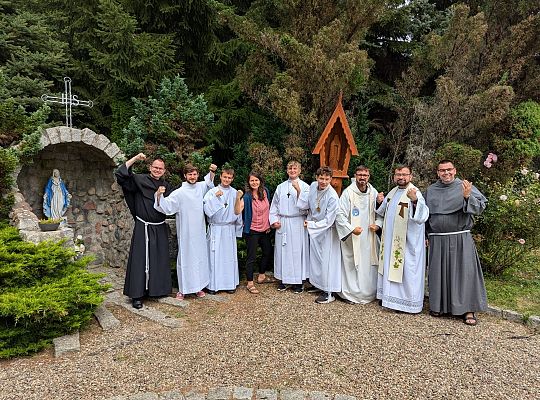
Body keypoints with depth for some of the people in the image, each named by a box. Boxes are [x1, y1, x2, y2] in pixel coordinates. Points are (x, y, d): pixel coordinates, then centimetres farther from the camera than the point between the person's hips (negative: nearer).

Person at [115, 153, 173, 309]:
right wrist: (135, 159, -19)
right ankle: (137, 295, 6)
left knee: (160, 259, 11)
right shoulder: (140, 180, -3)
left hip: (160, 229, 5)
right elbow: (120, 174, -15)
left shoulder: (166, 186, 11)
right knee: (140, 259, -2)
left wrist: (162, 196, -7)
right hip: (143, 228, -4)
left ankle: (158, 289, 26)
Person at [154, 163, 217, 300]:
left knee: (200, 257, 12)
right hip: (186, 232, -5)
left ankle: (198, 286, 25)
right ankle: (182, 289, 15)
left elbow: (209, 182, 25)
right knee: (185, 259, 2)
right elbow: (166, 206, -19)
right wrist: (159, 196, -36)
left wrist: (212, 171, 9)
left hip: (200, 232, 5)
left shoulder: (201, 187, 4)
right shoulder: (179, 192, -11)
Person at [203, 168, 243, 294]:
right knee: (214, 256, 0)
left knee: (229, 255, 7)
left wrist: (238, 228, 14)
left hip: (230, 229, 2)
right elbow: (206, 206, -13)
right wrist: (215, 197, -24)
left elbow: (238, 211, 11)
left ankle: (230, 283, 18)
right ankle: (213, 284, 11)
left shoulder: (235, 193, 6)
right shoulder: (213, 191, -1)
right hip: (215, 229, -2)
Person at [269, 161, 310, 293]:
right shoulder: (280, 187, 10)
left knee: (297, 251, -1)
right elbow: (274, 205, 13)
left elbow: (305, 205, -10)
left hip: (298, 223, -3)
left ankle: (299, 281, 10)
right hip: (282, 223, 3)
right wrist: (274, 220, 2)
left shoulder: (305, 186, 1)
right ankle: (284, 279, 17)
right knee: (283, 250, 5)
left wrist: (298, 190, -18)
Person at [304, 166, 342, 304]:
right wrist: (308, 221, 7)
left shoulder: (333, 197, -26)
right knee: (315, 257, 16)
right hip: (313, 229, 6)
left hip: (326, 231, -6)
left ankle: (329, 293, 12)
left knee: (326, 260, 0)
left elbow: (328, 221, -23)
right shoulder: (313, 186, -7)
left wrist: (311, 225, -16)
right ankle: (317, 284, 34)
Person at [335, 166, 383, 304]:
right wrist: (351, 229, -17)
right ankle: (352, 294, 16)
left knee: (369, 266, 10)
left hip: (369, 237, 4)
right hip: (352, 238, -4)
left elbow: (380, 213, 12)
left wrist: (377, 224, -6)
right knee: (352, 265, 1)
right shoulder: (348, 193, -9)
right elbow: (340, 215, -11)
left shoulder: (374, 193, 4)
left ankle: (369, 292, 26)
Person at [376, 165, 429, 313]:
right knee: (390, 267, 17)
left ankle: (410, 302, 16)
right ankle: (389, 296, 31)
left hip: (408, 241, -8)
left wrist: (415, 200, -48)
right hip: (391, 240, 8)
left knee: (407, 270, 2)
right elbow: (385, 212, 25)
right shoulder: (392, 192, 9)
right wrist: (381, 202, 5)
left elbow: (422, 216, -31)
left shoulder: (415, 193, -16)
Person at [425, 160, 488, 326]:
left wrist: (467, 196, -24)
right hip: (437, 240, 3)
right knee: (438, 272, 8)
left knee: (464, 271, -1)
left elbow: (481, 207, -8)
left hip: (461, 239, -3)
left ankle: (468, 310, 11)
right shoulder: (431, 190, 10)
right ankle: (438, 306, 22)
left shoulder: (465, 187, 0)